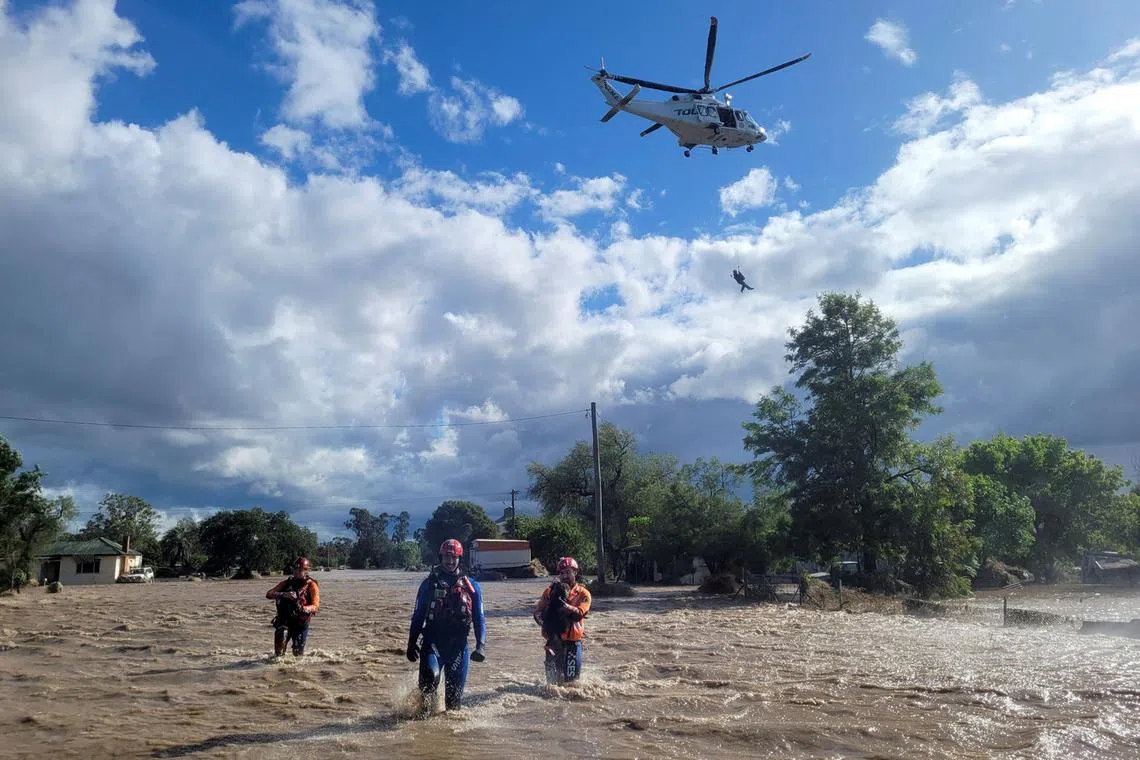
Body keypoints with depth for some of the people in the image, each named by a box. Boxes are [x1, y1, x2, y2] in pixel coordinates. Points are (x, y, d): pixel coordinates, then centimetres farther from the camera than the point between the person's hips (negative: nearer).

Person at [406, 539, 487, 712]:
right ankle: (425, 709, 2)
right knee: (430, 676, -26)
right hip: (433, 641, -1)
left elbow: (479, 619, 8)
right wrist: (411, 643, 5)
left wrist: (481, 645, -4)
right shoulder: (429, 583, 7)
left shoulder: (471, 586, 7)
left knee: (455, 691, 2)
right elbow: (418, 616, 11)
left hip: (458, 644, 1)